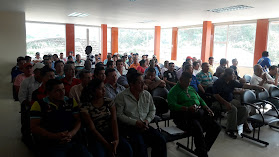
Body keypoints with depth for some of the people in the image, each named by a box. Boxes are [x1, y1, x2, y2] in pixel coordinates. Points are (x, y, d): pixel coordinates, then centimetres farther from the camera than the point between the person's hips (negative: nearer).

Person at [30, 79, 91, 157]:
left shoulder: (71, 102, 10)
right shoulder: (39, 105, 1)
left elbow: (78, 120, 10)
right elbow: (34, 127, -4)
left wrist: (72, 133, -11)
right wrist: (55, 136, -15)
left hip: (72, 142, 3)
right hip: (50, 145, -2)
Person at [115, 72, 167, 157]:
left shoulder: (147, 94, 11)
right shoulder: (121, 96, -4)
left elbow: (152, 110, 17)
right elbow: (119, 115, -8)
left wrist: (147, 120, -3)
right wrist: (135, 122, -15)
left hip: (145, 126, 5)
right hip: (129, 127, -4)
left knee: (161, 141, -16)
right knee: (140, 145, -31)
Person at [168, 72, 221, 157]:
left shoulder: (191, 89, 26)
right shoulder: (174, 91, 2)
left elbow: (200, 99, 30)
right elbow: (172, 105, -13)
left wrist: (207, 108, 11)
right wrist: (187, 109, -23)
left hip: (200, 113, 8)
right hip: (186, 116, -7)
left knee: (216, 127, -8)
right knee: (198, 130, -33)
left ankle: (203, 149, 6)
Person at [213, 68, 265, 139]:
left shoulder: (232, 82, 6)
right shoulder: (218, 82, -15)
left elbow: (243, 85, 6)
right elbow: (216, 95, -19)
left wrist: (256, 87, -1)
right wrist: (226, 103, -27)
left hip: (231, 100, 8)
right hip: (220, 102, -7)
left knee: (244, 108, -11)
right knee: (233, 109, -30)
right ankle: (229, 130, -18)